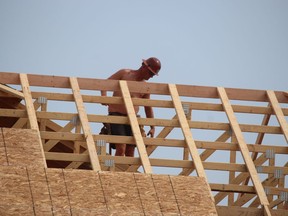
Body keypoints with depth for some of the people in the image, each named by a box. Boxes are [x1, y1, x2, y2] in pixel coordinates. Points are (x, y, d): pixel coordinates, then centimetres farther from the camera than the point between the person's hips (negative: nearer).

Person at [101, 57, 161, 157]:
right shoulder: (124, 74, 1)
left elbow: (148, 108, 19)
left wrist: (152, 127, 14)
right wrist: (104, 96, -24)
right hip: (116, 115, -5)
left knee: (130, 151, 0)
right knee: (121, 148, -18)